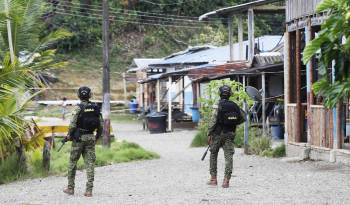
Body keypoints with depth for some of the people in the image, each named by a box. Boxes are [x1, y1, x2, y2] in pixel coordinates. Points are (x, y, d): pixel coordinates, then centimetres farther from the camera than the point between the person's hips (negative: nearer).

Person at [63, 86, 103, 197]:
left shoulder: (79, 108, -11)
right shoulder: (95, 108, 3)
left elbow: (73, 124, -15)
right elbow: (101, 125, 6)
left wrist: (68, 136, 0)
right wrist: (97, 136, 20)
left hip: (79, 138, -4)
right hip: (91, 138, 4)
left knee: (72, 162, 9)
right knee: (90, 163, 3)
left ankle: (70, 188, 14)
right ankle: (89, 190, -2)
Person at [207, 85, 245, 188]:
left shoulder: (218, 106, -10)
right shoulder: (234, 105, 4)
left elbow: (213, 121, -14)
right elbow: (242, 119, 10)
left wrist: (209, 134, -10)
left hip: (218, 133, -3)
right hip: (230, 134, 3)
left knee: (213, 155, 13)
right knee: (228, 156, 0)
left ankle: (213, 179, 15)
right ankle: (226, 180, -9)